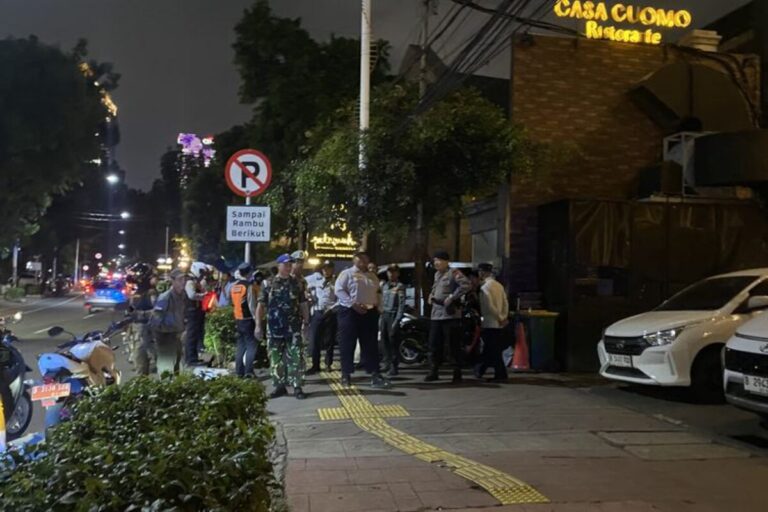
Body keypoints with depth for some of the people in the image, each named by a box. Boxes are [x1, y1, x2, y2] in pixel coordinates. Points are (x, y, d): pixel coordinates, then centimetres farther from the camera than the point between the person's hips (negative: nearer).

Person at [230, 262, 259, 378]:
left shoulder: (233, 286, 7)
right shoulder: (249, 286, -13)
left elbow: (231, 303, 10)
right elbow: (252, 305, -15)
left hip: (238, 320, 6)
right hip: (248, 320, -6)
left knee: (240, 345, 14)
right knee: (251, 345, -3)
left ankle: (239, 371, 14)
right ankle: (248, 371, -11)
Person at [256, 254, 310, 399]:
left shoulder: (296, 283, 7)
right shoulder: (269, 284, 2)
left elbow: (303, 304, 9)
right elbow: (261, 305, 1)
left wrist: (306, 322, 1)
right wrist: (258, 325, -5)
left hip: (293, 328, 0)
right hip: (274, 329, 0)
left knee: (296, 358, -4)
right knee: (276, 358, 7)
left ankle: (297, 387, 2)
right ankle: (279, 386, 18)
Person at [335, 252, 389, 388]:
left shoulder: (372, 276, 18)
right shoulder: (346, 273, 0)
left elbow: (378, 292, 22)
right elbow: (339, 290, -10)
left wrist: (376, 304, 4)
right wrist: (353, 304, -17)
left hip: (370, 312, 5)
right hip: (350, 312, -5)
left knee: (370, 344, 3)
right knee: (347, 344, 0)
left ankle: (374, 374, 3)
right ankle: (346, 374, 9)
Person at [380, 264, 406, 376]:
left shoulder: (400, 286, -4)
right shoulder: (384, 285, 15)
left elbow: (402, 304, -11)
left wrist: (397, 320, -18)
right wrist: (380, 317, 10)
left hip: (393, 315, -6)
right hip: (384, 315, 6)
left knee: (393, 341, -5)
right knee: (384, 340, 9)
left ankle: (394, 366, -1)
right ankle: (387, 363, 19)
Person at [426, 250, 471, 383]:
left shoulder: (454, 273, -8)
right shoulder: (437, 274, 19)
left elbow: (466, 285, -21)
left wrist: (452, 297, -20)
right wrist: (431, 295, 15)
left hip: (450, 314, -8)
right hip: (436, 315, 8)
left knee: (454, 346, -1)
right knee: (434, 345, 8)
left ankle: (457, 373, 7)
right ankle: (433, 372, 16)